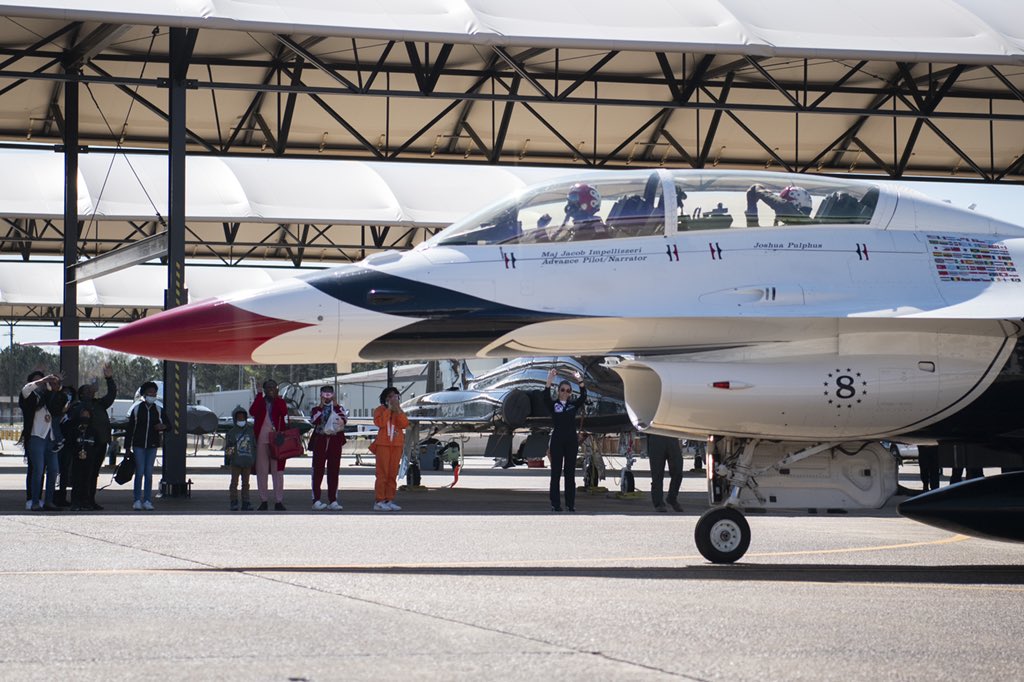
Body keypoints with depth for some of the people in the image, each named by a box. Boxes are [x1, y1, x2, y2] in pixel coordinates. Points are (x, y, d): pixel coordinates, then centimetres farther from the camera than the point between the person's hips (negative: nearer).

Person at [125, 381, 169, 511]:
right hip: (138, 445, -2)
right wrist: (127, 446, -3)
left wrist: (163, 426, -15)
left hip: (152, 446, 2)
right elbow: (129, 428, 1)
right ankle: (137, 501, 1)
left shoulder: (159, 410, 5)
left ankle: (147, 500, 8)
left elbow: (168, 425, 10)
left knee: (149, 473, 4)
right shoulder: (137, 409, 0)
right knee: (139, 472, -5)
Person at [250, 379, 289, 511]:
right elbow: (252, 412, -12)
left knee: (278, 470, -2)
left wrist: (275, 398, -13)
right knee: (261, 471, 3)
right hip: (261, 440, 1)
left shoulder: (280, 402, 8)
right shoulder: (259, 402, 9)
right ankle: (263, 501, 9)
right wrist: (260, 396, -11)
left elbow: (284, 412, -13)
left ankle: (278, 501, 0)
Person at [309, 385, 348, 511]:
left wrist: (336, 406, -9)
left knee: (333, 472, 2)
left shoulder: (338, 408, 11)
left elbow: (344, 420, -8)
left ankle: (333, 501, 4)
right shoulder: (316, 409, 8)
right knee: (318, 472, -5)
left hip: (335, 443, 1)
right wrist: (321, 407, -11)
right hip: (320, 441, -1)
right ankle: (316, 500, -5)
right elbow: (314, 421, -13)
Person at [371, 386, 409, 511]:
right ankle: (379, 502, -10)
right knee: (382, 473, -9)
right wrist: (389, 409, -10)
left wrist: (398, 409, -8)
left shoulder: (399, 411, 16)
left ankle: (389, 501, 5)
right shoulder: (380, 410, 5)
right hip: (383, 444, -4)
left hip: (396, 445, 4)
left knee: (393, 474, 3)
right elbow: (380, 423, -15)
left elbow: (405, 424, -2)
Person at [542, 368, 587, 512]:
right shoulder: (553, 405, 2)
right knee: (556, 472, -1)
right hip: (557, 440, -2)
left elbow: (583, 397, -9)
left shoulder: (574, 405, 8)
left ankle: (570, 503, 7)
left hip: (571, 441, 2)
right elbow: (545, 397, -17)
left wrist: (580, 381, -25)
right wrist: (549, 381, -31)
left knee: (570, 473, 4)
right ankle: (555, 504, 1)